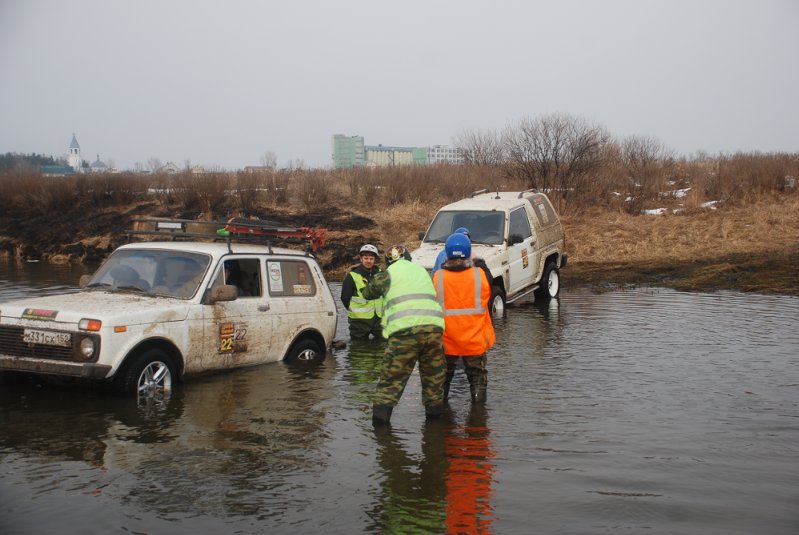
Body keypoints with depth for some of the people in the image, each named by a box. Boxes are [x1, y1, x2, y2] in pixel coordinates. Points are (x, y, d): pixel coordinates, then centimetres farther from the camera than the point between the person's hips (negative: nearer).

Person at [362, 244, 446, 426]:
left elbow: (368, 293, 26)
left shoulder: (387, 275, 12)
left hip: (404, 330, -3)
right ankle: (434, 411, 27)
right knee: (433, 375, 19)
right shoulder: (422, 270, 25)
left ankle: (380, 416, -2)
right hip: (434, 326, 3)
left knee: (392, 376, 2)